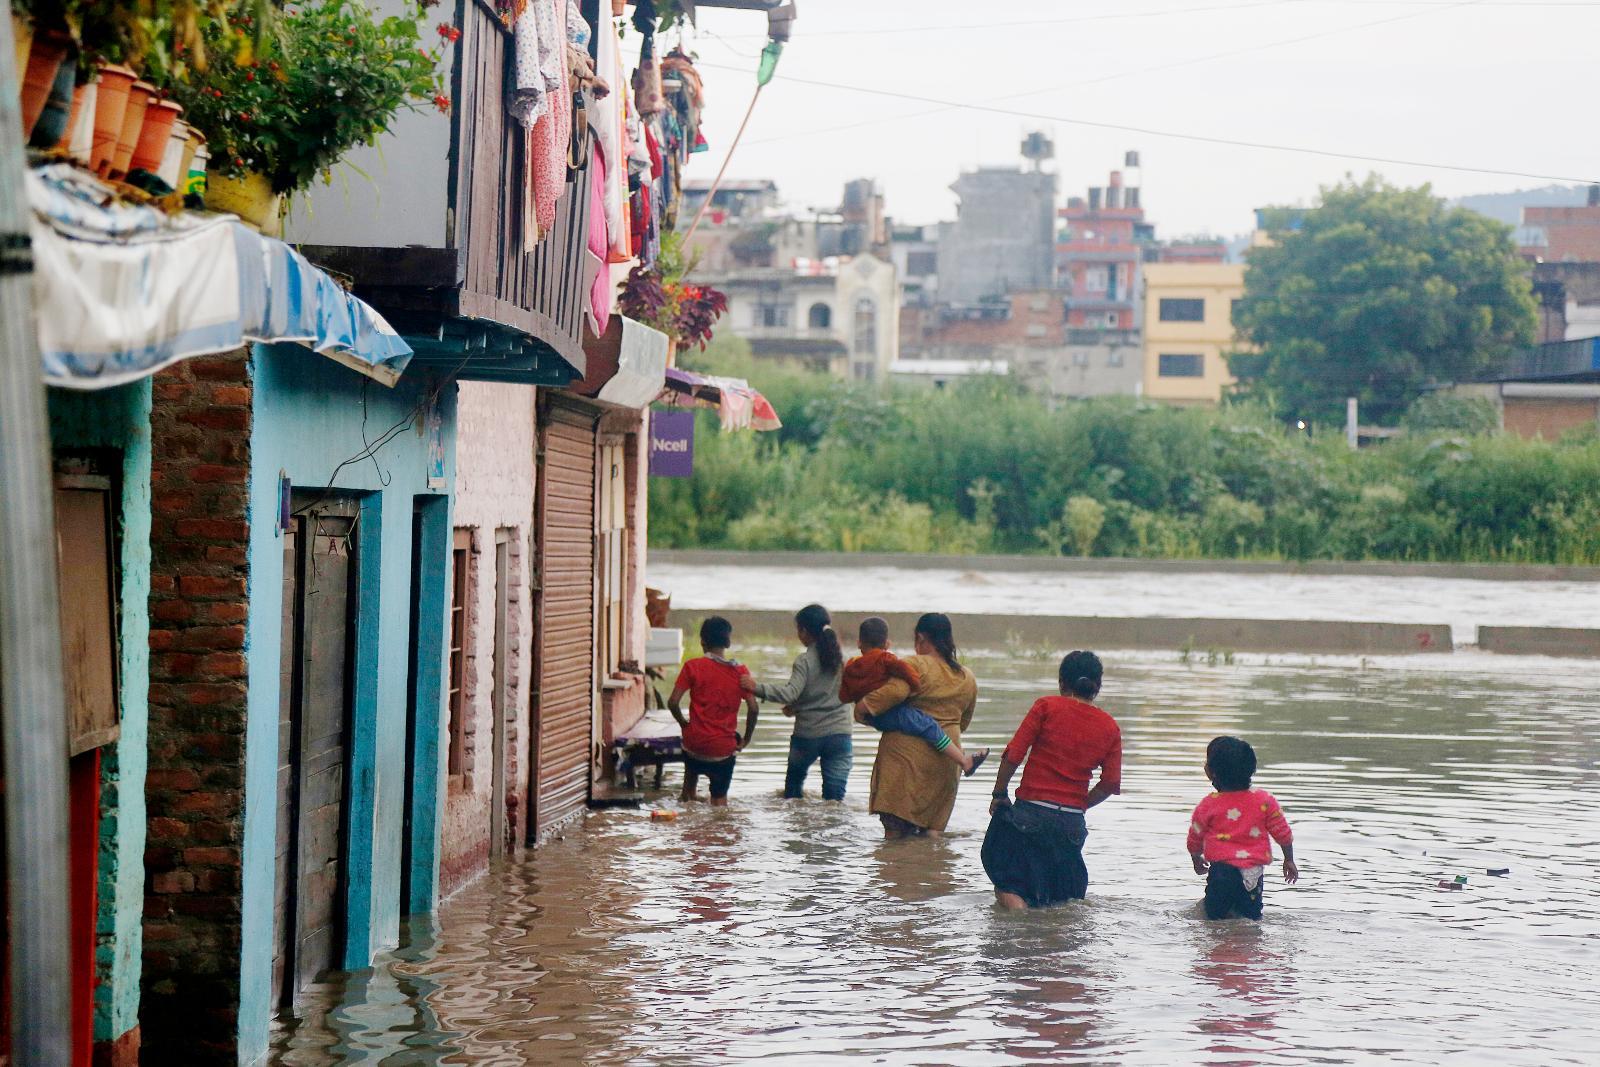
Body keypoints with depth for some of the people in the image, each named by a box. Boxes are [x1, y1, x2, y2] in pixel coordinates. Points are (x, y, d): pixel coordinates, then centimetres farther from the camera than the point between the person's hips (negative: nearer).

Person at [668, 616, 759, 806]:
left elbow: (673, 702, -10)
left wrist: (684, 723, 8)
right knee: (720, 798, 12)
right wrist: (745, 740, 5)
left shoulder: (693, 666, -6)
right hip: (724, 748, 0)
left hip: (695, 743, 0)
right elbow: (753, 708, -7)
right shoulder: (740, 671, -2)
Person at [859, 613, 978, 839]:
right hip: (946, 759, 6)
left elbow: (895, 691, -26)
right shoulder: (968, 679, 13)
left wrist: (865, 706, -16)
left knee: (895, 830, -4)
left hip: (906, 756, -6)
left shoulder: (914, 665, -8)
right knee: (933, 829, 8)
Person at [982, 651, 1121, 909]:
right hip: (1073, 824, 4)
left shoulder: (1047, 706, -3)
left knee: (1007, 888, 2)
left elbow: (1013, 756, -8)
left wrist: (999, 795, 5)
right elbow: (1110, 784, 3)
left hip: (1031, 812, -3)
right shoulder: (1110, 727, 7)